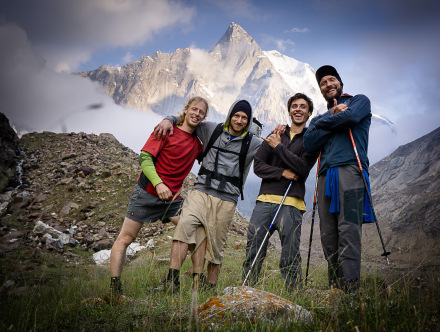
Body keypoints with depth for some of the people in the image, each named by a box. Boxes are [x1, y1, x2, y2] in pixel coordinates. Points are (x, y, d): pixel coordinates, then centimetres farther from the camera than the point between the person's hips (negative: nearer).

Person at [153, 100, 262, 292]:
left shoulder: (253, 143, 9)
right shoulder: (212, 130, 11)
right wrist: (168, 120, 2)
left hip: (226, 200, 0)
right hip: (201, 192, 0)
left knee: (215, 247, 2)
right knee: (185, 225, -23)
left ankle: (210, 287, 20)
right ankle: (171, 281, -22)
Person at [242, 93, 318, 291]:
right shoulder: (275, 135, 20)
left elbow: (303, 168, -7)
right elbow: (257, 165, 11)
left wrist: (279, 147, -6)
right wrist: (282, 172, -5)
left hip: (291, 204, -3)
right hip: (265, 200, 4)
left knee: (290, 257, -4)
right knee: (253, 250, 2)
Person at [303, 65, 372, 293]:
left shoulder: (359, 101, 19)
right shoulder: (319, 118, 30)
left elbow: (351, 117, -6)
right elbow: (309, 145, 11)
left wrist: (322, 123, 9)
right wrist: (334, 117, 4)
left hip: (350, 169, -5)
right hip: (325, 175, 5)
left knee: (348, 230, -15)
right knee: (328, 235, -2)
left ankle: (350, 289, -15)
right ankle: (334, 289, 3)